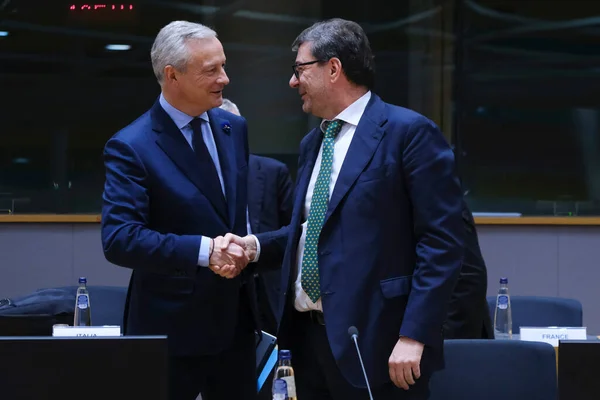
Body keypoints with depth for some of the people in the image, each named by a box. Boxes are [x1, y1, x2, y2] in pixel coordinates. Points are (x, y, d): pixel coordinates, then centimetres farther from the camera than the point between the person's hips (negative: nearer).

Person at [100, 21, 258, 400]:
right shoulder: (131, 147, -14)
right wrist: (203, 251, -28)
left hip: (236, 318, 6)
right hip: (173, 326, -6)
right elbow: (119, 238, -23)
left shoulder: (234, 127, 8)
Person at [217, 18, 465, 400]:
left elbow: (442, 241, -13)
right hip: (309, 337, 8)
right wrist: (256, 245, 7)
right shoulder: (313, 143, 18)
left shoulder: (409, 132, -8)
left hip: (374, 340, -8)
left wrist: (414, 336, -19)